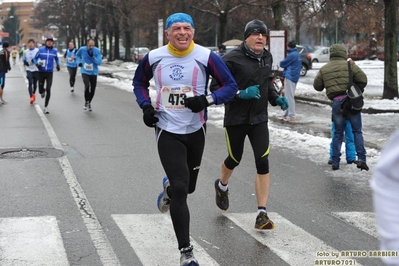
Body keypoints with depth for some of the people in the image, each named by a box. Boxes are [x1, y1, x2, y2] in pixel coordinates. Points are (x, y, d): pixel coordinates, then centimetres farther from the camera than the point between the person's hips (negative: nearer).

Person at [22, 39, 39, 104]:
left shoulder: (37, 51, -6)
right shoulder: (26, 52, 7)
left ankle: (34, 93, 39)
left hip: (36, 69, -1)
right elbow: (23, 59, 18)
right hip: (29, 69, 1)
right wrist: (25, 62, -4)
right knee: (30, 83, -11)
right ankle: (31, 97, -13)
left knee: (35, 83, 13)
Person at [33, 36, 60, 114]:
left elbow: (56, 59, 21)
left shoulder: (54, 51, 1)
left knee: (48, 90, -8)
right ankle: (43, 92, 43)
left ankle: (46, 107, 4)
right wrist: (37, 64, -13)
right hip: (41, 72, 0)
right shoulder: (41, 49, -4)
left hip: (49, 73, 0)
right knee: (40, 90, 2)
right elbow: (35, 58, 6)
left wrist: (58, 65, 5)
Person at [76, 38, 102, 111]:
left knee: (92, 89, 7)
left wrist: (93, 57, -25)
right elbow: (77, 55, 16)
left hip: (93, 73, 1)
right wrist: (78, 62, 1)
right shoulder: (82, 49, -6)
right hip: (85, 72, -1)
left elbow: (99, 62, -13)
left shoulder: (97, 51, -10)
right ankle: (86, 102, -1)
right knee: (87, 86, -23)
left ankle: (89, 103, 32)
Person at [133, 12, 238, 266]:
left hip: (195, 131, 1)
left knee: (188, 186, 17)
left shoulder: (206, 57, -11)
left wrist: (207, 99, -23)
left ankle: (168, 188, 57)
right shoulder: (154, 57, -4)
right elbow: (139, 82, 15)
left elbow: (231, 86, -6)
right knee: (180, 189, -12)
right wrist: (146, 106, -2)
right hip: (167, 131, -1)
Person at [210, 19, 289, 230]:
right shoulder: (232, 59, -15)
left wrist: (276, 98, 4)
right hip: (235, 119, -4)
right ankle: (222, 186, 51)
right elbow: (215, 87, -16)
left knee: (263, 163, -8)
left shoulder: (267, 58, 4)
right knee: (235, 159, 15)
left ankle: (262, 214, -4)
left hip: (259, 118, 4)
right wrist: (241, 94, -27)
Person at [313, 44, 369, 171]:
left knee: (338, 133, 13)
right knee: (357, 131, 7)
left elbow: (317, 86, 13)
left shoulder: (324, 69, 7)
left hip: (336, 103, 2)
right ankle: (361, 159, -3)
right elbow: (363, 79, -6)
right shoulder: (349, 65, -1)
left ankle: (335, 162, 11)